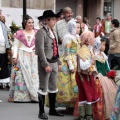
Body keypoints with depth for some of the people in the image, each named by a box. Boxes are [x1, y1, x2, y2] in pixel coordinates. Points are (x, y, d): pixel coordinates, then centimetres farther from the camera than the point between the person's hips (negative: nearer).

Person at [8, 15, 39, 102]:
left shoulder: (36, 33, 7)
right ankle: (20, 96, 3)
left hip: (33, 57, 2)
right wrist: (14, 56, -8)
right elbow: (15, 46, 1)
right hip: (22, 56, -2)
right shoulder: (19, 33, 1)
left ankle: (33, 95, 6)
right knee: (21, 76, -2)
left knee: (33, 75, 1)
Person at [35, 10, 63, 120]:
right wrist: (46, 65, -22)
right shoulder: (41, 32, -11)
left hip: (54, 62, 8)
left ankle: (52, 109, 26)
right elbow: (40, 50, -18)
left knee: (53, 87, 14)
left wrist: (59, 62, 13)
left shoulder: (53, 32, 14)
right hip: (46, 62, -8)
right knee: (43, 88, 0)